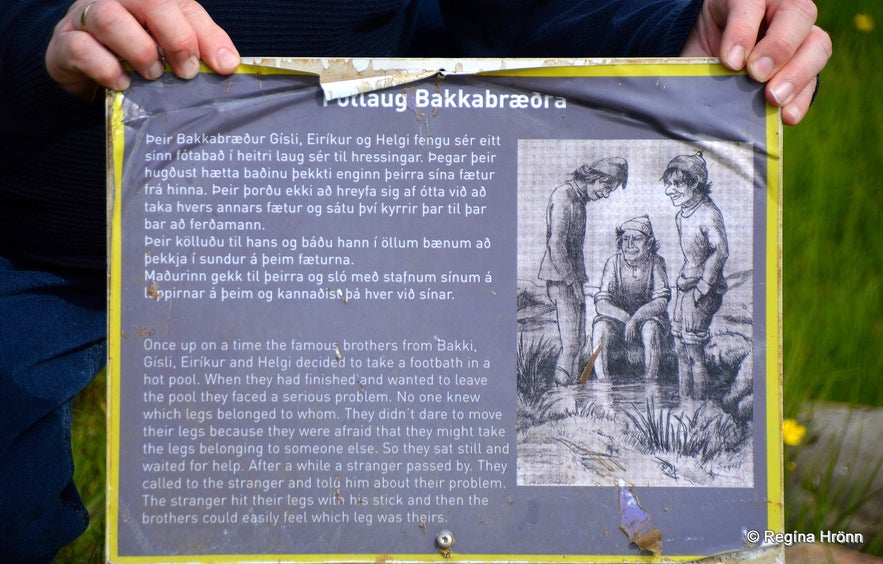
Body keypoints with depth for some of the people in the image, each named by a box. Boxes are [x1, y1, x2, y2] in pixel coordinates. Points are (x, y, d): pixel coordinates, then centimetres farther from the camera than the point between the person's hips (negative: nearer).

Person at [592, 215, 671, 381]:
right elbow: (601, 304, -11)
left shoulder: (655, 263, -7)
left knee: (650, 327, -34)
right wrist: (625, 317, -29)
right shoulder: (614, 262, -6)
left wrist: (636, 317, -34)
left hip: (649, 319, -1)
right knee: (601, 325, -29)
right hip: (617, 319, 1)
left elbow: (661, 302, -16)